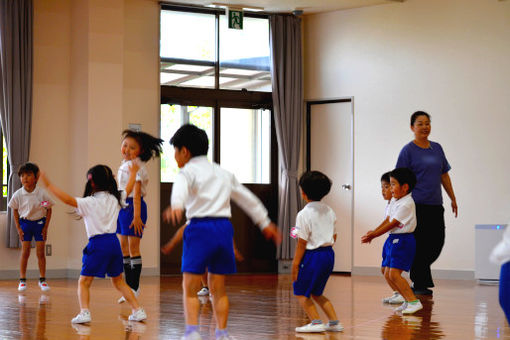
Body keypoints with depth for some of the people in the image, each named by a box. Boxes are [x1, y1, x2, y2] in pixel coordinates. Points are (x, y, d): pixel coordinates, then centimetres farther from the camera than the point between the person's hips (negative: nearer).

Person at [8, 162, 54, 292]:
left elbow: (49, 210, -3)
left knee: (40, 252, 2)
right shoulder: (18, 194, -8)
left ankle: (42, 279, 12)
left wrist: (46, 227, -5)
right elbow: (15, 211, 4)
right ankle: (22, 280, 8)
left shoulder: (42, 193, -12)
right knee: (25, 252, 1)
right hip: (25, 223, 1)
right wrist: (18, 228, -1)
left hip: (39, 223, -1)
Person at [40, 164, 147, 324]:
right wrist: (133, 173, 45)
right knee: (118, 281, 19)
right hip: (114, 242, 6)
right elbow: (128, 189, 27)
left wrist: (48, 184, -16)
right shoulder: (115, 198, 8)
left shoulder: (89, 202, -9)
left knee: (84, 282, 2)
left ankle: (84, 312, -16)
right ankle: (138, 310, 14)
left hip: (98, 244, -6)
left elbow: (68, 199, -19)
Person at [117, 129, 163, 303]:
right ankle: (129, 286, 15)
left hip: (134, 205, -9)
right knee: (123, 247, 9)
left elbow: (136, 192, -19)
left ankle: (134, 287, 1)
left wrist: (136, 216, -24)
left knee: (133, 247, -5)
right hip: (122, 206, 9)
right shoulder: (124, 165, 13)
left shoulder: (136, 166, -13)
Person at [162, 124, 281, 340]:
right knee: (218, 289, 14)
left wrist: (176, 206, -45)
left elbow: (181, 189, -24)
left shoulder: (188, 172, 1)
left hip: (200, 227, -5)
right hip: (224, 227, 6)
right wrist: (265, 223, 41)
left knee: (190, 288, -1)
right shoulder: (223, 173, 21)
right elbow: (247, 198, 30)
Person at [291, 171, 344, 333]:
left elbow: (302, 243, -14)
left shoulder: (304, 214, -14)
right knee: (316, 293, 19)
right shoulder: (329, 211, 9)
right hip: (329, 254, 8)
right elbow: (334, 236, 13)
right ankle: (334, 322, 14)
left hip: (312, 255, -8)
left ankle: (316, 322, -4)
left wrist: (295, 265, -9)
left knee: (301, 292, 6)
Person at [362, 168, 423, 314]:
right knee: (387, 273, 10)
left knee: (394, 274, -17)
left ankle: (414, 301, -10)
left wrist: (373, 235, -14)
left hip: (403, 240, -10)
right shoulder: (395, 201, 11)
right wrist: (374, 231, 2)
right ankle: (408, 301, 17)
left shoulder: (406, 204, -19)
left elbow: (392, 224, -18)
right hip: (393, 240, 10)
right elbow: (388, 219, 15)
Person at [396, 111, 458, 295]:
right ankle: (420, 284, 7)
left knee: (437, 242, 4)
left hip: (435, 205, 6)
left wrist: (453, 199, 18)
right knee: (420, 244, -3)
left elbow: (444, 175, 20)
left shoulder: (437, 148, 14)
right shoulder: (408, 150, -4)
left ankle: (417, 271, 25)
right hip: (417, 205, -6)